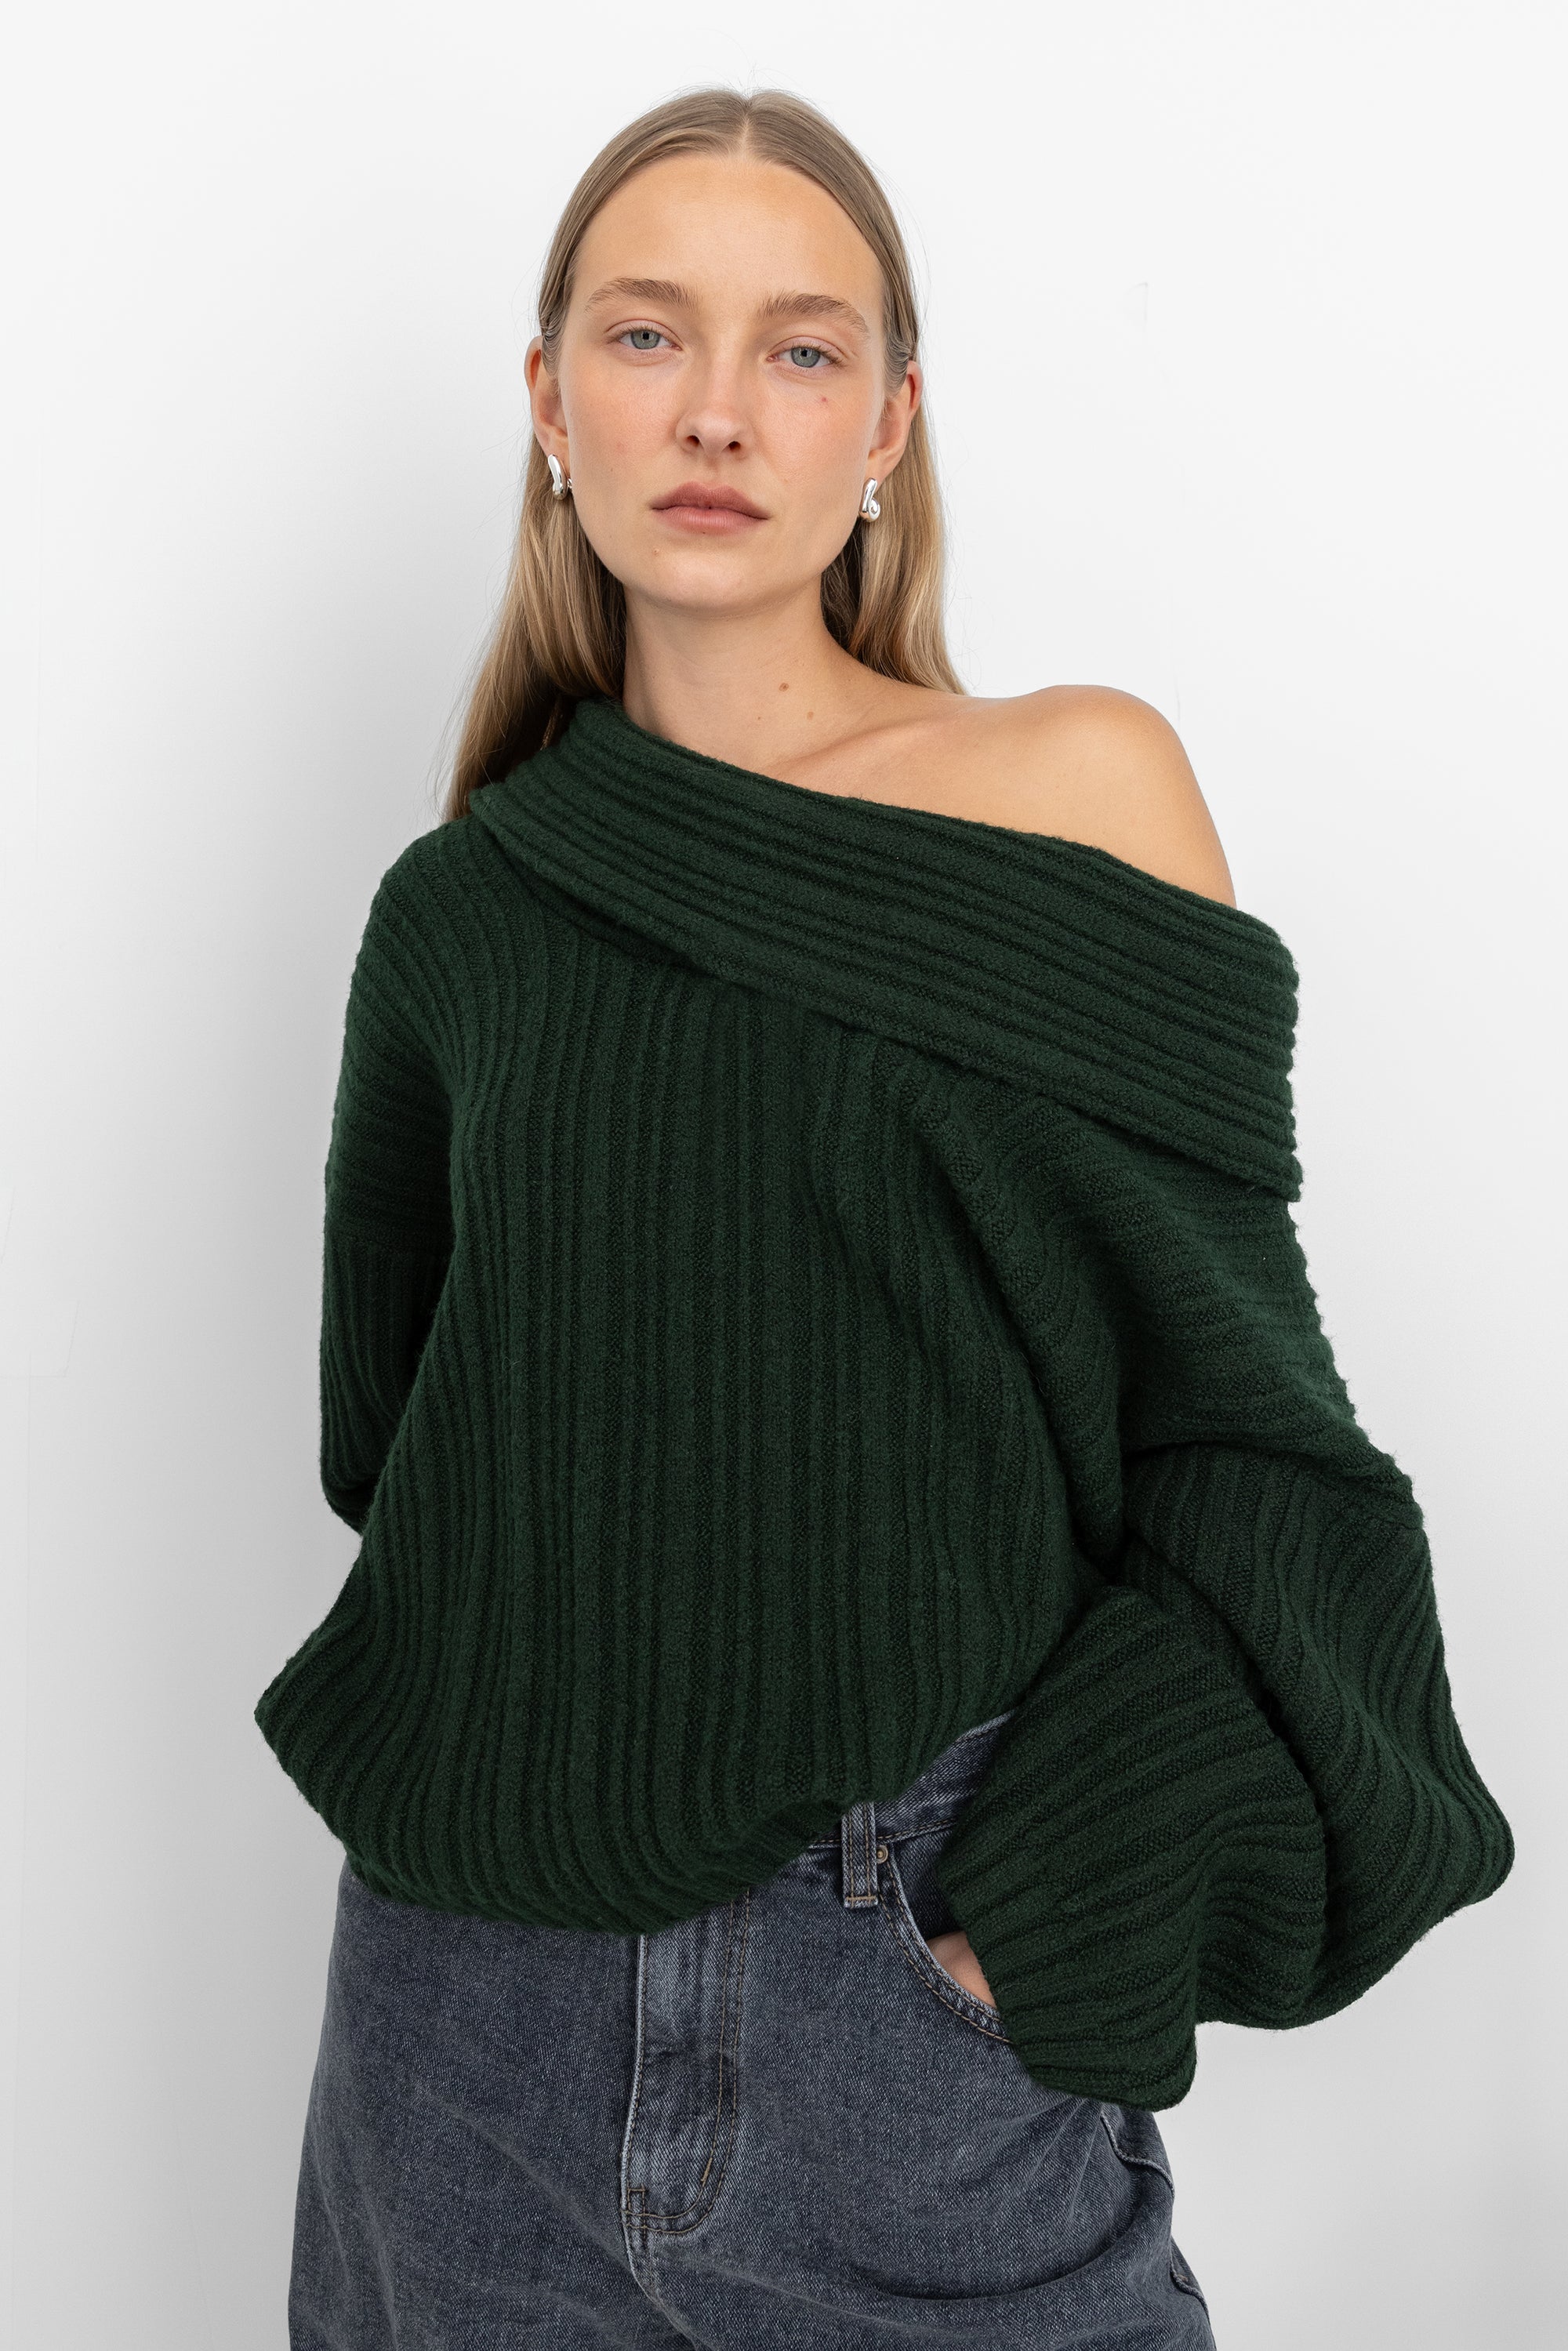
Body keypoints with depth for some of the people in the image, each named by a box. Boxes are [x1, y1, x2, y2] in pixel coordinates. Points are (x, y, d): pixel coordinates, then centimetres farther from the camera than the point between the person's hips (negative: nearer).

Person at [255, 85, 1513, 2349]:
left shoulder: (1080, 787, -4)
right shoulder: (456, 911, 4)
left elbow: (1246, 1429, -6)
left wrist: (1053, 1889, -14)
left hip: (919, 1991, -2)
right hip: (482, 1978, 3)